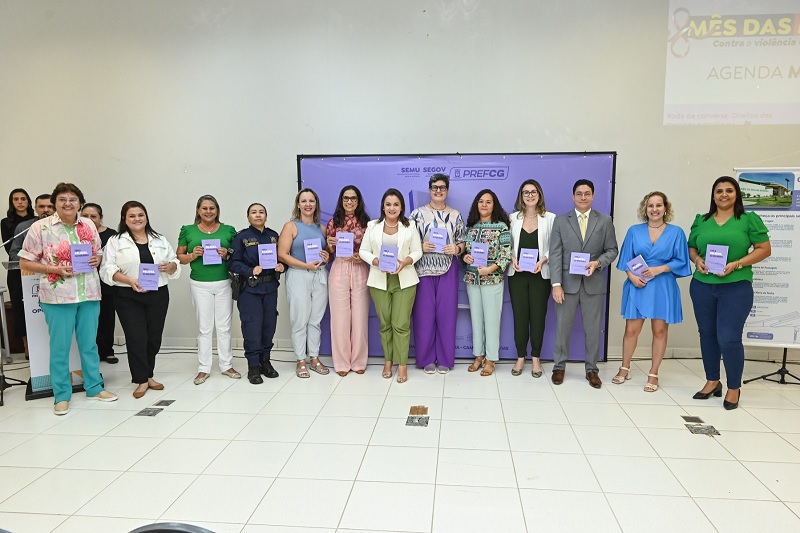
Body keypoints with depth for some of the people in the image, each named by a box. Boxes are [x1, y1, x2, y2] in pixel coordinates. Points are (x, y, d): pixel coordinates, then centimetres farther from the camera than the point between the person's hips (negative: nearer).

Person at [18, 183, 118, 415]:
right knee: (60, 347, 4)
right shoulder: (40, 228, -4)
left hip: (89, 293, 4)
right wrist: (55, 269, -16)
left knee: (89, 343, 13)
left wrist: (96, 260, -4)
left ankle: (94, 387, 26)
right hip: (58, 295, -3)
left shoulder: (89, 225, 7)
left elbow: (98, 253, 19)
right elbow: (25, 262, -2)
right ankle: (61, 396, 17)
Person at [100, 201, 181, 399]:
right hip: (128, 297, -3)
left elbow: (176, 264, 13)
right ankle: (141, 380, 8)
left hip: (158, 295, 3)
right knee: (136, 338, -3)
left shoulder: (160, 240, 11)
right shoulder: (115, 241, 1)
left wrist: (170, 266, -10)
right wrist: (130, 280, -21)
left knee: (154, 337, 8)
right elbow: (108, 269, -7)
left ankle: (148, 375, 24)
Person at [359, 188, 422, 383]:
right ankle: (388, 360, 23)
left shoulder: (410, 226, 4)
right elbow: (363, 251, 4)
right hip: (379, 280, 1)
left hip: (404, 280, -1)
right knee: (385, 323, 8)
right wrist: (376, 261, -15)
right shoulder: (373, 226, 5)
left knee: (401, 324, -4)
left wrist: (404, 262, -17)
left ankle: (402, 364, 6)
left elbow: (417, 251, 2)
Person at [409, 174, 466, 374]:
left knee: (446, 314, 4)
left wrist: (456, 249, -10)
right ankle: (426, 358, 16)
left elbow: (462, 243, 11)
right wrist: (420, 247, -14)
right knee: (424, 314, 2)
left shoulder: (455, 215, 8)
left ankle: (445, 359, 17)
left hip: (448, 271, 1)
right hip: (423, 270, -1)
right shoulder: (418, 213, 2)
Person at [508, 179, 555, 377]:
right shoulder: (513, 218, 6)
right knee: (520, 315, 5)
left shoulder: (550, 218, 0)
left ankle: (536, 358, 18)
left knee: (538, 315, 4)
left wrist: (543, 261, -15)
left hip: (540, 274, -1)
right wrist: (512, 259, -9)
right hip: (517, 274, 1)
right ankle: (521, 357, 17)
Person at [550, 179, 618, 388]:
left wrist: (598, 263, -15)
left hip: (594, 283, 1)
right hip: (568, 282, -1)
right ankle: (559, 366, 20)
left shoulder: (605, 221, 5)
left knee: (593, 328, 8)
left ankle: (591, 369, 21)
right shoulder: (560, 221, 2)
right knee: (562, 327, 6)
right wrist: (556, 284, -11)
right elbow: (555, 254, -3)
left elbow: (612, 250, 7)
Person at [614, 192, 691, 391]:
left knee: (660, 331, 5)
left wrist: (659, 269, -14)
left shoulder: (676, 232, 2)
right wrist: (632, 276, -11)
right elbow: (626, 259, 5)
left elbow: (681, 261, -1)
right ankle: (625, 369, 19)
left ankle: (653, 374, 16)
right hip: (637, 286, 1)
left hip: (663, 288, 0)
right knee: (631, 329, 2)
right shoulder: (634, 231, 5)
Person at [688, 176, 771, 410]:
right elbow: (691, 248, 15)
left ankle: (734, 388, 13)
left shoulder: (749, 219, 0)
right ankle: (712, 381, 28)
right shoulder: (701, 221, 9)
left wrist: (736, 264, -14)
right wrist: (697, 260, -7)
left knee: (729, 338, -6)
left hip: (736, 287, -4)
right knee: (707, 334, 12)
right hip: (702, 286, 4)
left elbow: (764, 249, -2)